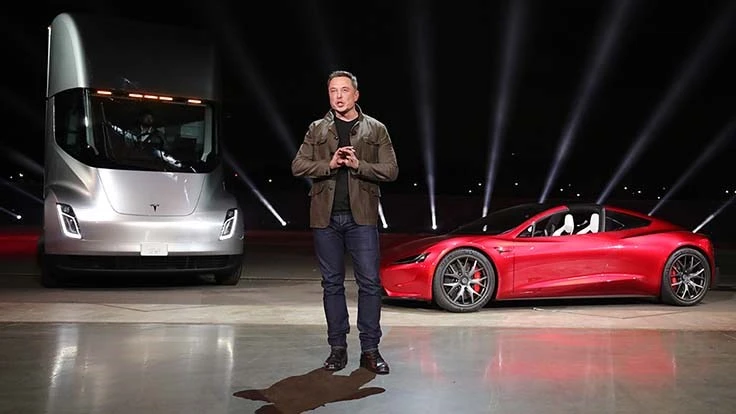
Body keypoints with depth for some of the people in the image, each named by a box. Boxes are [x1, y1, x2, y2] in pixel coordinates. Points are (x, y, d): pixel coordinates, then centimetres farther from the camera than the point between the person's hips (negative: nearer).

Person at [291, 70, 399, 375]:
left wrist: (358, 165, -13)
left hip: (361, 216, -1)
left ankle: (370, 349, 5)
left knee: (369, 282, -4)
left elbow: (390, 170, 2)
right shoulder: (316, 130, 12)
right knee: (332, 283, 7)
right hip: (326, 216, 2)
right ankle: (338, 348, 16)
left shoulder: (375, 129, 8)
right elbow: (298, 166, 4)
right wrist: (329, 164, -12)